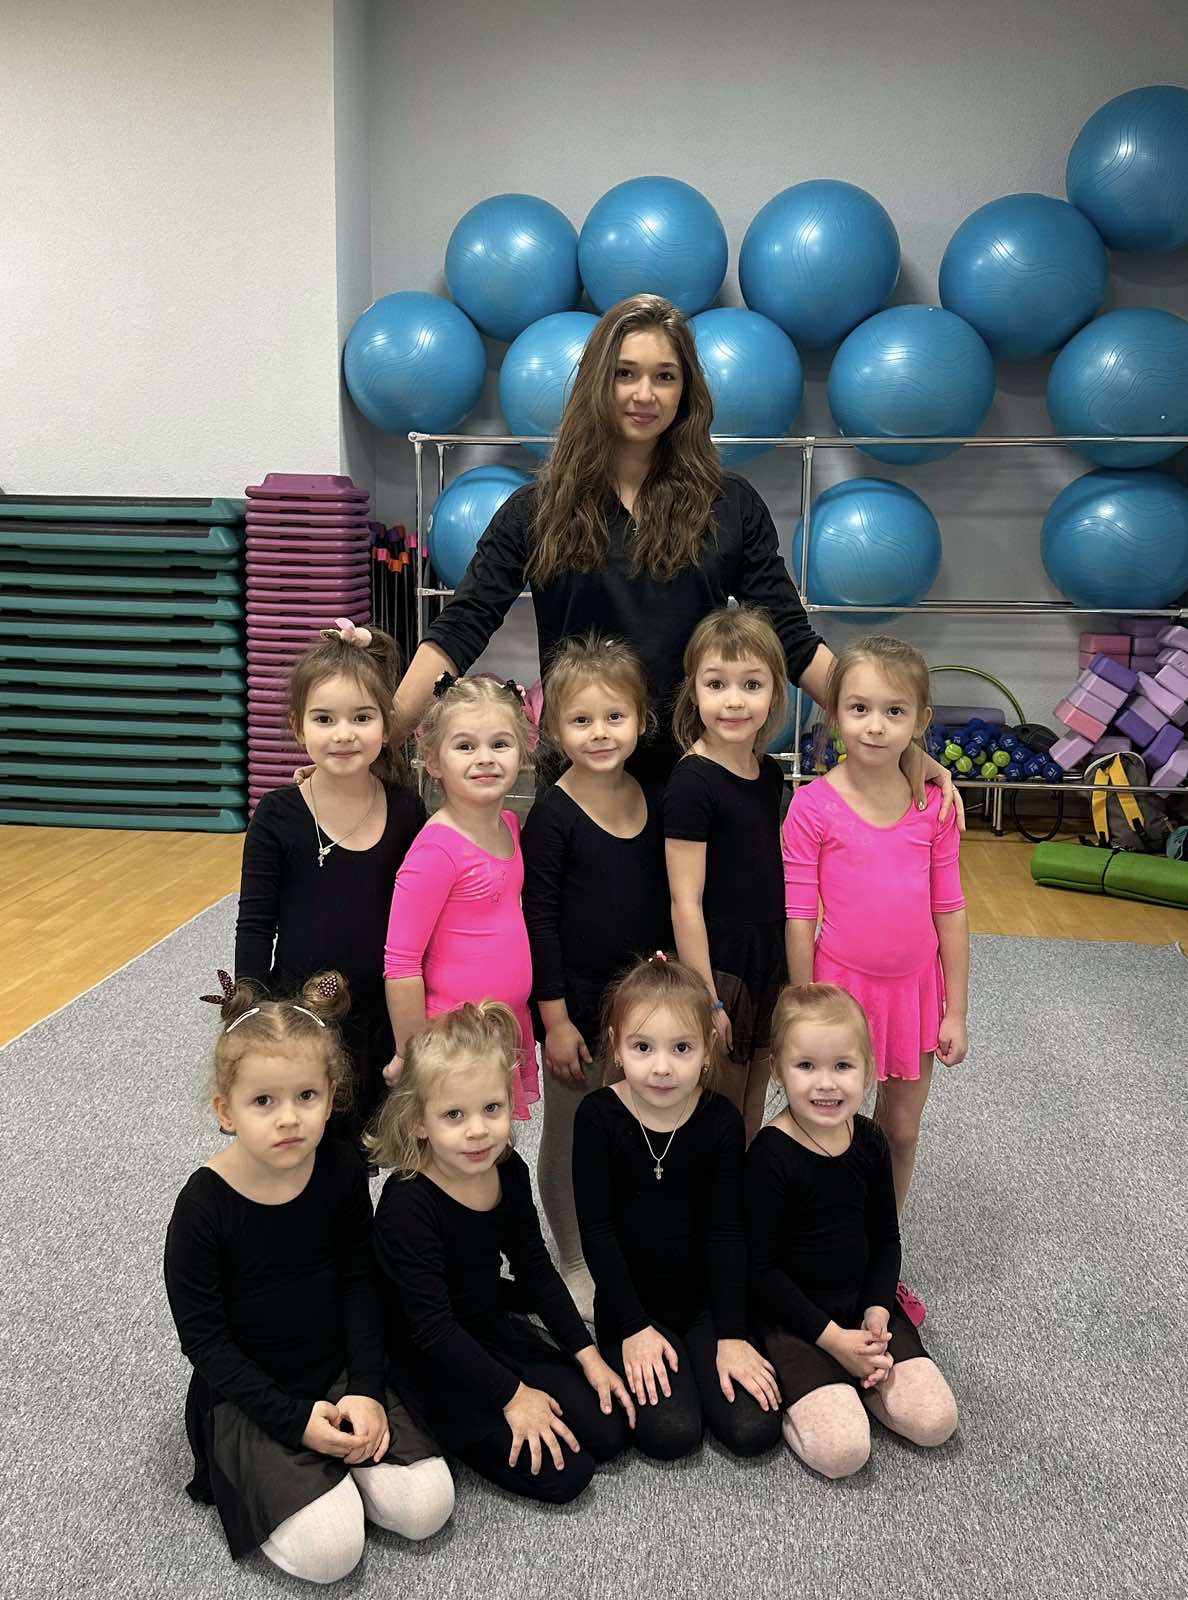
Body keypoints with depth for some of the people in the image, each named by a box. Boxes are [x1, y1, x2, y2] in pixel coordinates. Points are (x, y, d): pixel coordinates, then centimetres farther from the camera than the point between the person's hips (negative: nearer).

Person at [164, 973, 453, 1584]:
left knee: (424, 1507, -9)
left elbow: (358, 1282, -1)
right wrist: (294, 1419, -18)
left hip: (339, 1372, 4)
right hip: (249, 1394, -3)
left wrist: (365, 1388, -12)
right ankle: (255, 1473, 7)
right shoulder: (203, 1206, -21)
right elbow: (204, 1338, -14)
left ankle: (330, 1456, 12)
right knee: (329, 1550, -17)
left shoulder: (341, 1170, -11)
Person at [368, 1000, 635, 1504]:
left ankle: (470, 1416, 14)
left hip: (494, 1329, 7)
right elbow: (431, 1327, -24)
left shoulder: (509, 1173, -8)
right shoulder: (406, 1206, -28)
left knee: (609, 1429, 1)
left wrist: (587, 1355, 1)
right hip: (429, 1362, -6)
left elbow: (536, 1270, 5)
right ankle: (450, 1425, 5)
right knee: (562, 1472, -14)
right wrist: (512, 1395, -20)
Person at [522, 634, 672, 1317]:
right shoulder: (553, 815, -15)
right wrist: (555, 1020, -14)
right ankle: (576, 1267, 30)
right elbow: (539, 919, -14)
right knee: (570, 1139, 11)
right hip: (578, 1005, -5)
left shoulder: (654, 801, 1)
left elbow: (663, 903, 9)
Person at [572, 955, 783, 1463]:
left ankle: (697, 1357, 15)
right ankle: (632, 1363, 11)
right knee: (670, 1434, -18)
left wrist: (733, 1336, -11)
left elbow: (725, 1231, -6)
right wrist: (634, 1327, -13)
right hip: (630, 1302, -2)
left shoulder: (721, 1120, -10)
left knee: (753, 1429, -11)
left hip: (703, 1299, 2)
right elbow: (596, 1230, -12)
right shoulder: (599, 1116, -15)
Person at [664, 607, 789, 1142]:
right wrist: (707, 1000, -18)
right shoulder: (692, 782, -18)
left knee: (751, 1114, 20)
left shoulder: (769, 774, 4)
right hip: (717, 967, -7)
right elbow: (686, 904, -19)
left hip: (768, 962, 7)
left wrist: (790, 968, 14)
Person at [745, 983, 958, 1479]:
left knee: (935, 1420, -8)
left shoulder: (869, 1141, -3)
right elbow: (760, 1266, -16)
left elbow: (885, 1238, 7)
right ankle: (792, 1387, 7)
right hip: (793, 1314, -5)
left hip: (862, 1305, 5)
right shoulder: (771, 1156, -21)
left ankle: (853, 1372, 14)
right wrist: (831, 1336, -16)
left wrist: (876, 1313, -8)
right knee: (841, 1451, -19)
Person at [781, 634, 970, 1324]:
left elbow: (950, 911, 1)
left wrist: (955, 1011, 3)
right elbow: (799, 918, -10)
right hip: (842, 986, -3)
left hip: (915, 989, 3)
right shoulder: (814, 807, -14)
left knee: (902, 1132, 17)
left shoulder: (935, 805, -5)